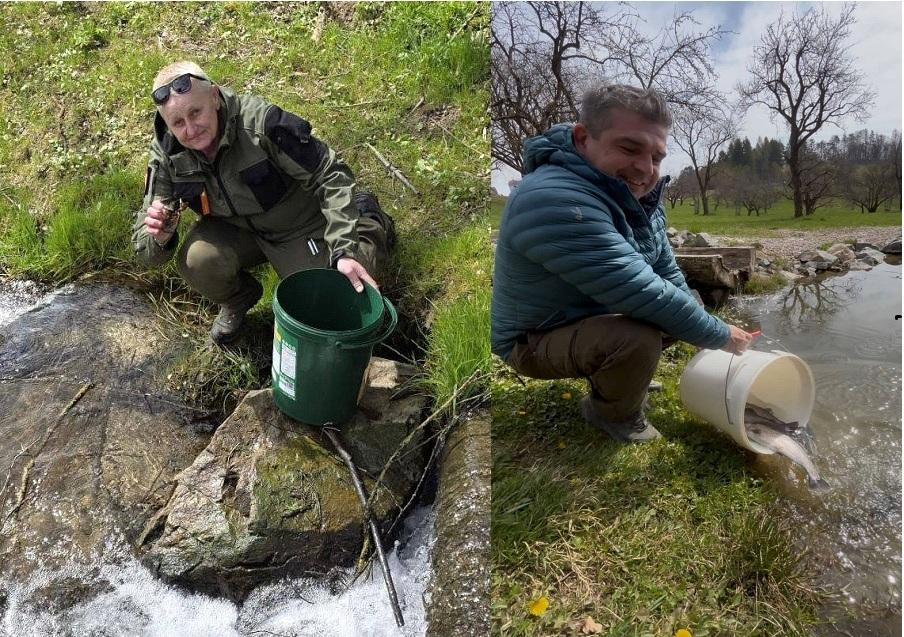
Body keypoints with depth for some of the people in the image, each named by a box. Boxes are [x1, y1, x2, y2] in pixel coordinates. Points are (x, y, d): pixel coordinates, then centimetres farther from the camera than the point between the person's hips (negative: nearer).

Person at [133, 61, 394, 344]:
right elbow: (146, 252, -13)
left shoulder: (260, 121, -30)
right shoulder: (166, 154, -17)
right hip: (234, 228, 3)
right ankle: (237, 300, 9)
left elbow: (331, 176, -25)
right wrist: (158, 237, -39)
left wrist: (346, 249, -34)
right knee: (195, 261, -29)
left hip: (297, 225, -2)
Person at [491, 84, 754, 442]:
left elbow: (666, 271, 9)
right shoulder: (555, 202, -35)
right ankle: (613, 414, -1)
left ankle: (621, 374, 26)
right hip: (538, 339, -9)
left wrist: (702, 329, 3)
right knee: (638, 338, -32)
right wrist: (721, 336, -22)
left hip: (600, 315, 9)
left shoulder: (635, 193, -3)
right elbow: (643, 294, -35)